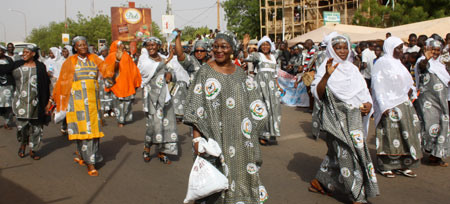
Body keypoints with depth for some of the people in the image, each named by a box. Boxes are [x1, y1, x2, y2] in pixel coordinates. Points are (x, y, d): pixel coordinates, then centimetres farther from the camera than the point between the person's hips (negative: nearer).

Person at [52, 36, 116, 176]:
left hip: (93, 99, 4)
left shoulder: (94, 58, 9)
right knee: (83, 129, -6)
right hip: (77, 99, -4)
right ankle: (90, 163, -3)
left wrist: (117, 60, -18)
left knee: (93, 127, 7)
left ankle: (80, 154, 29)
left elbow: (107, 70, -3)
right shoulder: (70, 62, 2)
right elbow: (62, 82, 6)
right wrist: (55, 97, 7)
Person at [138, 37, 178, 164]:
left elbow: (174, 76, 22)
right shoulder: (144, 58, 1)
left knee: (166, 122, 2)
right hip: (151, 93, -4)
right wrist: (165, 61, -17)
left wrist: (170, 75, -3)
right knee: (154, 121, -13)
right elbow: (146, 69, -21)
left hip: (164, 94, 5)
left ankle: (162, 152, 14)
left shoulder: (163, 58, 13)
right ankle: (147, 147, 10)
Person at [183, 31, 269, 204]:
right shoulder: (205, 72, -4)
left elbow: (251, 102, 15)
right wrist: (197, 138, -16)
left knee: (239, 173, 10)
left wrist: (248, 131, 9)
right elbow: (196, 108, -9)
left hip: (239, 138, 4)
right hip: (215, 136, -4)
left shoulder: (240, 73, 8)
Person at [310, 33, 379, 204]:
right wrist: (327, 75, -31)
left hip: (355, 119, 7)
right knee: (347, 153, -7)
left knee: (337, 152, 14)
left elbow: (363, 91, 17)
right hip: (338, 120, -7)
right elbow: (317, 93, -18)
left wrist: (368, 104, -3)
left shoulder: (352, 68, 14)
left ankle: (319, 182, 30)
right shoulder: (326, 68, -6)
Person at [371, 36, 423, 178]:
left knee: (405, 133, 7)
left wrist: (410, 89, 3)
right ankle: (384, 166, 6)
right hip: (390, 106, -8)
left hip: (404, 103, 8)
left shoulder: (397, 63, 17)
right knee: (389, 134, -5)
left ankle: (402, 165, 15)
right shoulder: (382, 64, -9)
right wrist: (384, 107, -21)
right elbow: (378, 86, -15)